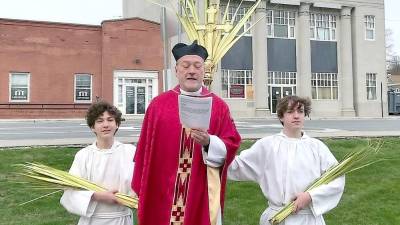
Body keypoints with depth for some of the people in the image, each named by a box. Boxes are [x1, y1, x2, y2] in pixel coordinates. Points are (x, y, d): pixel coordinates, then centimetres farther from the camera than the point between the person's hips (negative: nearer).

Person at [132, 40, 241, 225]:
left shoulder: (219, 106, 1)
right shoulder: (158, 105, 2)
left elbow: (231, 146, -3)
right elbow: (145, 149, 3)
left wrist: (209, 142, -22)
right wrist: (142, 190, 3)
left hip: (202, 195, 0)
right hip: (162, 194, 1)